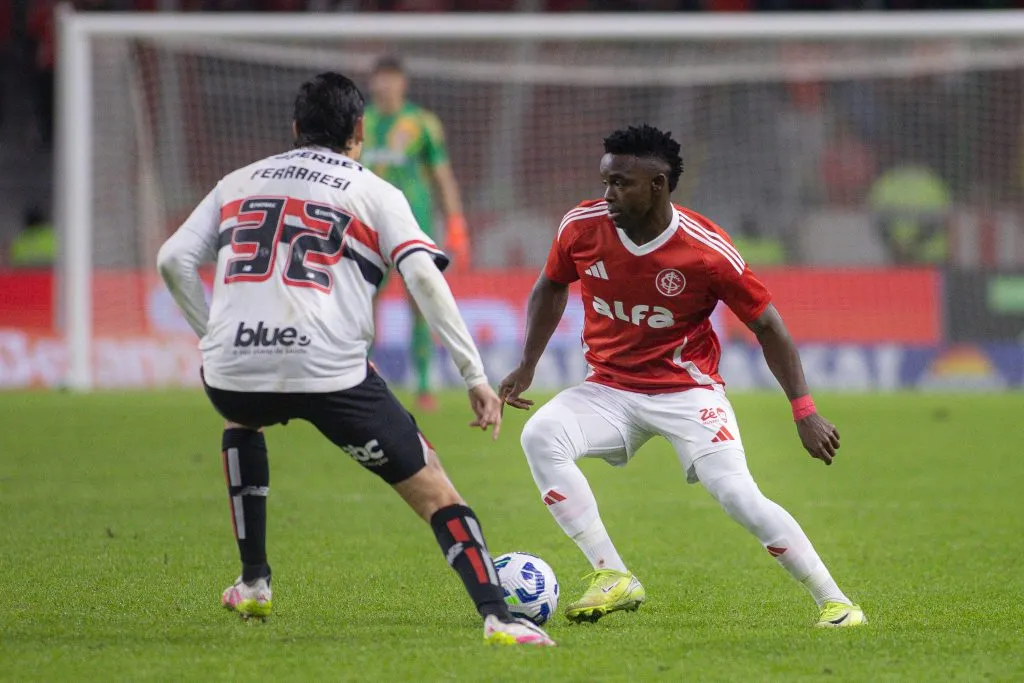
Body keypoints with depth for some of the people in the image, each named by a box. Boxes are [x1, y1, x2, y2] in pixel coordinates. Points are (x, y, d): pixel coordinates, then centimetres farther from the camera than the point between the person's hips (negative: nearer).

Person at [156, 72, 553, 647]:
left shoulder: (239, 183, 23)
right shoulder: (374, 193, 12)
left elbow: (173, 260, 17)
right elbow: (423, 277, -2)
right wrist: (475, 375, -3)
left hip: (233, 368, 4)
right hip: (330, 373, -3)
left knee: (242, 419, 40)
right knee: (432, 489, 4)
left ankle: (253, 584, 36)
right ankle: (497, 617, -15)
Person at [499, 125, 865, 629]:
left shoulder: (707, 251, -19)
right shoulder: (583, 226, -10)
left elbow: (766, 325, -8)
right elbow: (552, 287, 13)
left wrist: (804, 412, -11)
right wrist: (527, 367, 8)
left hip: (687, 389, -3)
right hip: (609, 388, 3)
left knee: (738, 496, -20)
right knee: (541, 436, -24)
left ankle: (833, 601, -4)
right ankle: (613, 579, -19)